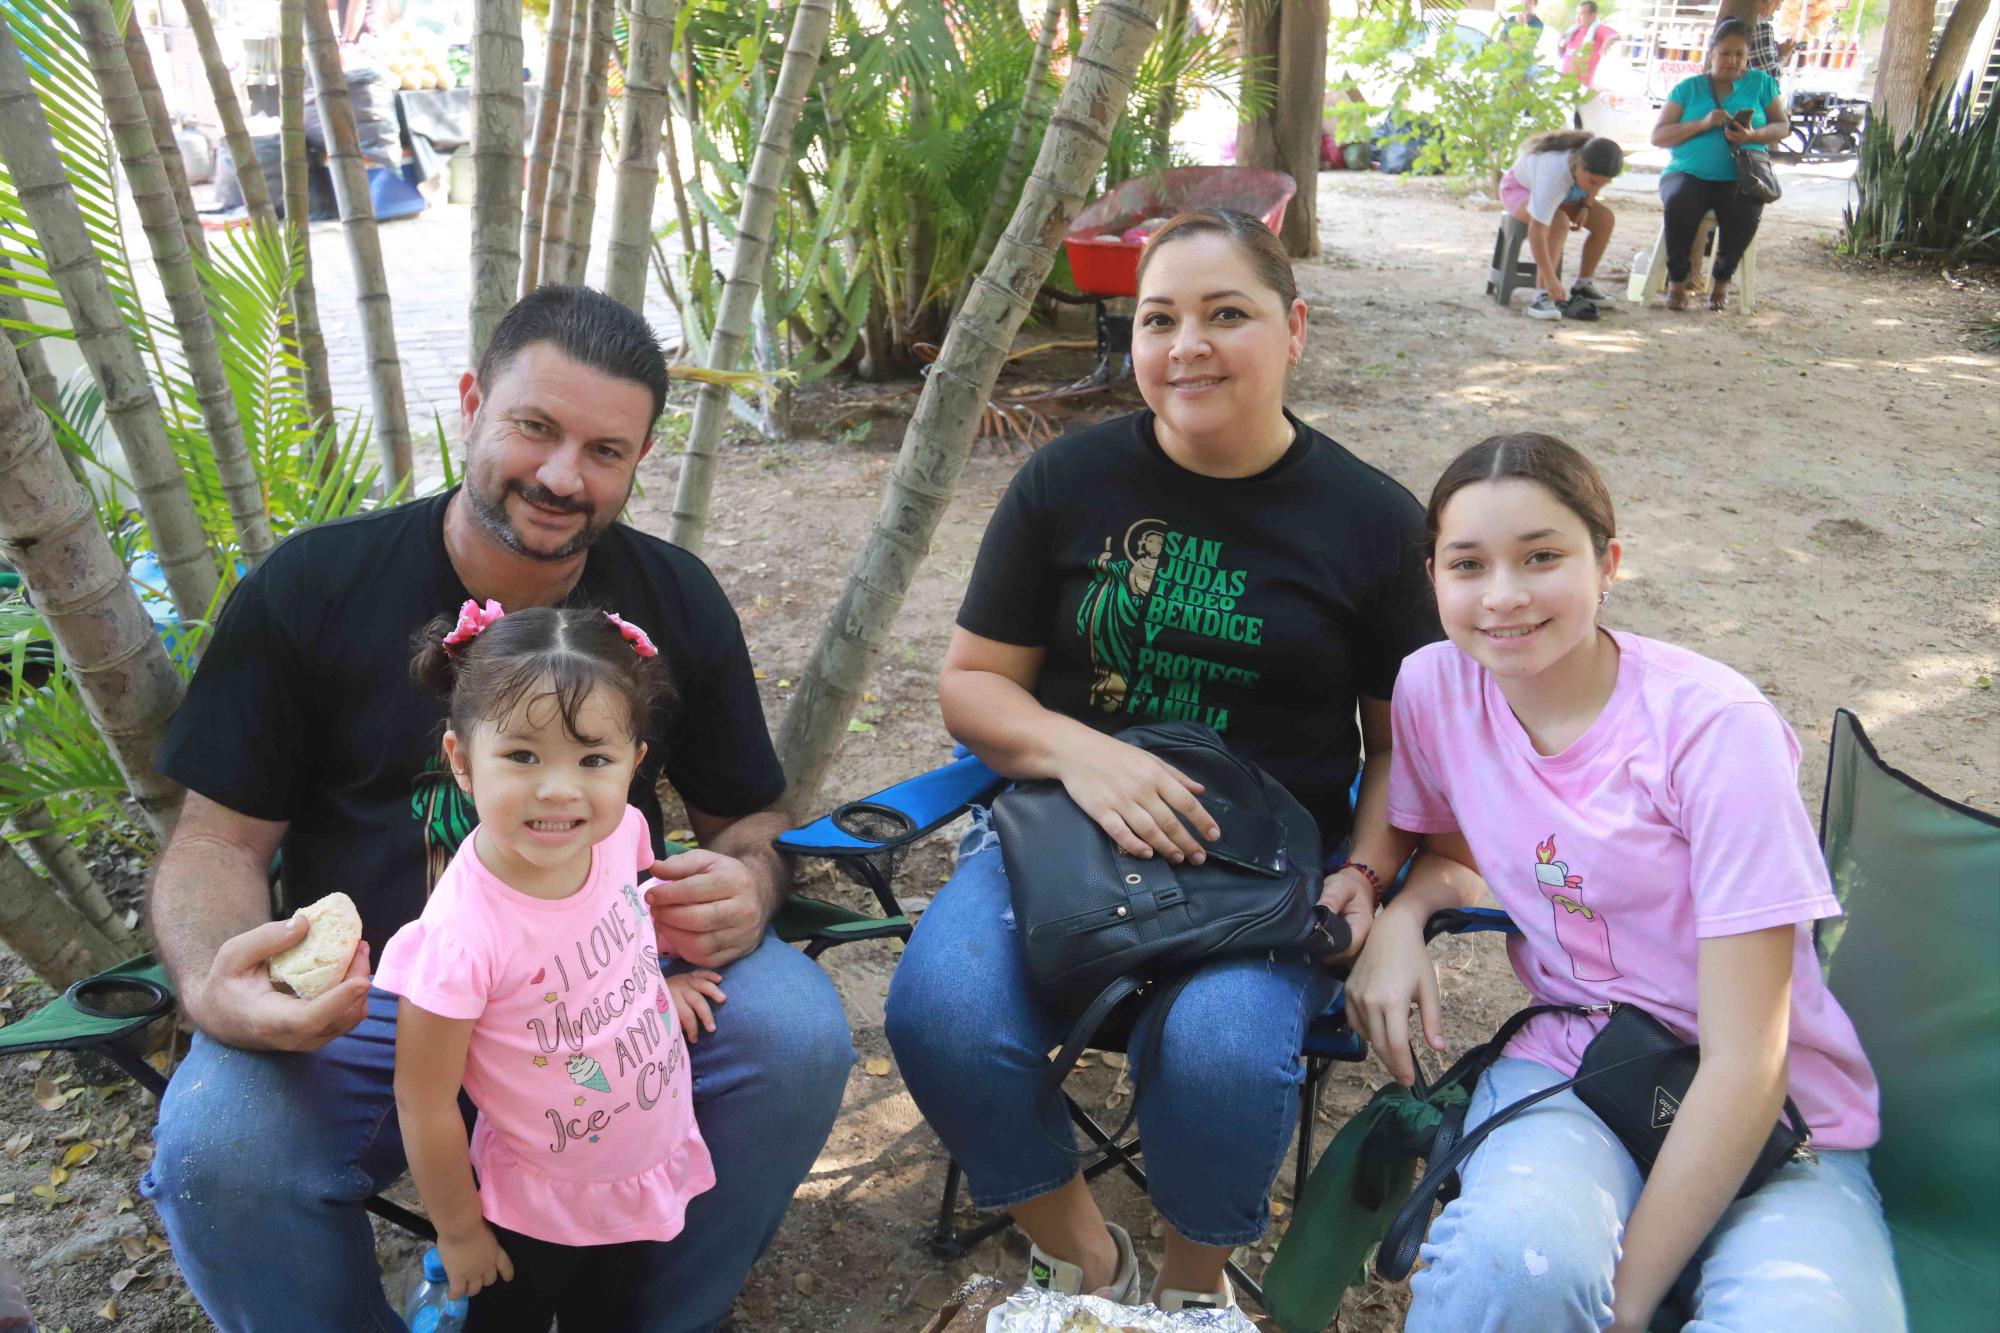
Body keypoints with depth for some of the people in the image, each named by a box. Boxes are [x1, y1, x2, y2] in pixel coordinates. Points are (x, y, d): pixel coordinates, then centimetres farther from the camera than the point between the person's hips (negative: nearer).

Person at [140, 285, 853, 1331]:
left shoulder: (677, 602, 0)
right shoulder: (309, 588, -6)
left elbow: (748, 816, 8)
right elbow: (222, 835, -1)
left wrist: (746, 883, -18)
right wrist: (213, 982, -24)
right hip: (365, 999, -1)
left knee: (798, 1033, -25)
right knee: (215, 1148, -30)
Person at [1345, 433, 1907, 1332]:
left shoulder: (1713, 727, -18)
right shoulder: (1435, 687, -7)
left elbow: (1744, 1067, -18)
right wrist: (1401, 912, -7)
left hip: (1774, 1118, -2)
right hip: (1570, 1063, 2)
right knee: (1522, 1256, -32)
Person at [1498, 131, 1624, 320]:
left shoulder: (1594, 159, -24)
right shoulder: (1554, 175, -43)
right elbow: (1536, 230, -47)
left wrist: (1586, 206, -16)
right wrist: (1549, 278, -49)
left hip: (1561, 193, 7)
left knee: (1605, 219, -7)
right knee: (1559, 222, -35)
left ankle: (1583, 285, 5)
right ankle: (1542, 296, -36)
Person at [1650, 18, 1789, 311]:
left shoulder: (1761, 83, 14)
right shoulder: (1688, 88, 10)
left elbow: (1782, 128, 11)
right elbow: (1658, 136, 2)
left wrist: (1753, 135, -12)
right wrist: (1702, 124, -13)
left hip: (1740, 177, 1)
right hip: (1689, 174, -1)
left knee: (1745, 213, -32)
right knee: (1680, 204, -36)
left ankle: (1721, 279, -3)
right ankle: (1677, 279, -12)